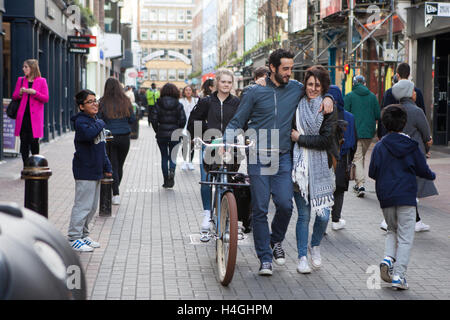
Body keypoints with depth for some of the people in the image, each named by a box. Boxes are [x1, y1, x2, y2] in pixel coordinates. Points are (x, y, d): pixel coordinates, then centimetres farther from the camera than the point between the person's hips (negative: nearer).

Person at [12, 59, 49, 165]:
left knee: (34, 141, -5)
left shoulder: (41, 81, 2)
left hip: (35, 116, -3)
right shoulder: (21, 80, 11)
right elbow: (14, 97, 14)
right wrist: (20, 93, -7)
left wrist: (34, 92, -14)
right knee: (24, 142, 2)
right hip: (23, 116, 3)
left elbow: (46, 99, -2)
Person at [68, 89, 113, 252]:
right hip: (84, 172, -9)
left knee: (92, 206, 15)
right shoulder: (80, 121, -13)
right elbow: (88, 134, -37)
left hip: (95, 170, 9)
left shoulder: (96, 121, 16)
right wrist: (100, 124, -20)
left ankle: (83, 235, 25)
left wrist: (107, 167, 23)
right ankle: (74, 238, 1)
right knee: (83, 205, -7)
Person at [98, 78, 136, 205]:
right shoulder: (126, 101, -1)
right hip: (124, 137, 2)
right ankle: (115, 191, 28)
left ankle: (116, 194, -9)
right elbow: (132, 119, 1)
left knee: (113, 166, 2)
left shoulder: (103, 103, -7)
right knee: (120, 165, 16)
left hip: (109, 138, -2)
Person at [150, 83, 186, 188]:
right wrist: (178, 131, 8)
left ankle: (166, 181, 11)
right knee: (173, 156, 12)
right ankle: (172, 172, -18)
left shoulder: (158, 104, -4)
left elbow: (153, 119, -6)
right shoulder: (178, 105, -3)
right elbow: (183, 120, -7)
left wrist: (157, 131, 7)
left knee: (164, 157, 11)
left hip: (161, 135, 0)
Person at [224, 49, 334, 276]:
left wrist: (327, 97, 0)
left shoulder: (296, 89, 7)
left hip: (283, 157, 2)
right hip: (258, 157, -1)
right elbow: (237, 121, 5)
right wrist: (226, 142, -11)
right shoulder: (255, 92, 2)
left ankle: (276, 241, 22)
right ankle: (265, 259, 9)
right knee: (260, 209, -1)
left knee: (285, 204, -8)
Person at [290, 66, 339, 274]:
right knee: (304, 215, 2)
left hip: (321, 168, 0)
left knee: (323, 214, -3)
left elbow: (325, 140, -10)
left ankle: (315, 246, 26)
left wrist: (299, 138, -9)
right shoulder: (297, 106, 4)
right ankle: (302, 257, 15)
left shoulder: (329, 109, -1)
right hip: (300, 166, 1)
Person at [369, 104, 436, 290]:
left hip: (386, 198, 2)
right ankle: (399, 275, -6)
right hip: (406, 197, -2)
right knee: (405, 237, 2)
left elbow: (372, 173, -2)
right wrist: (432, 176, 26)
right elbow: (423, 170, 3)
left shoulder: (379, 147, -2)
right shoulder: (412, 146, -2)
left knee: (392, 231, 21)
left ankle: (388, 258, -3)